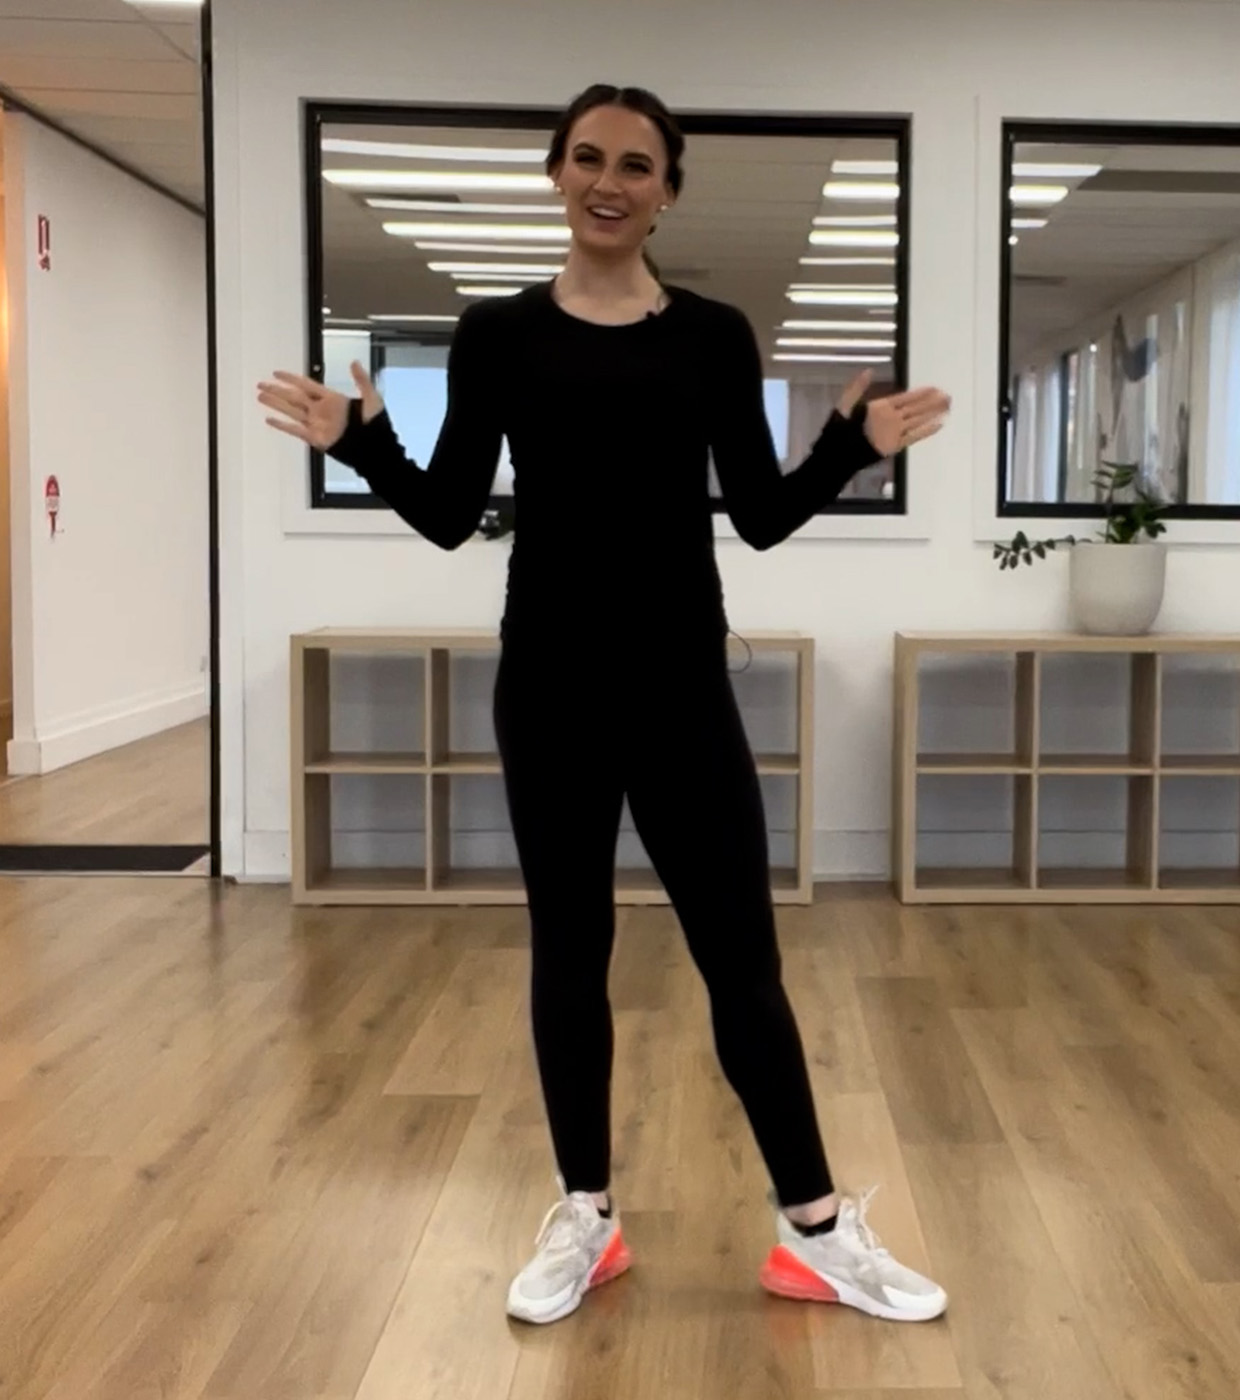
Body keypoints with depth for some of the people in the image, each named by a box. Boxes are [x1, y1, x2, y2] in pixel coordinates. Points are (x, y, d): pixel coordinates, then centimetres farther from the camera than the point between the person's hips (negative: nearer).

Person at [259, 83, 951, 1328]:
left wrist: (854, 447, -10)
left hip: (680, 681, 0)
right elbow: (451, 517, 3)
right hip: (549, 681, 1)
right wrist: (358, 442, -12)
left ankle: (816, 1230, 16)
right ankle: (583, 1218, 25)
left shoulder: (714, 337, 5)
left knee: (740, 954, 2)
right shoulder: (497, 334, 4)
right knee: (567, 949, 10)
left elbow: (762, 518, 4)